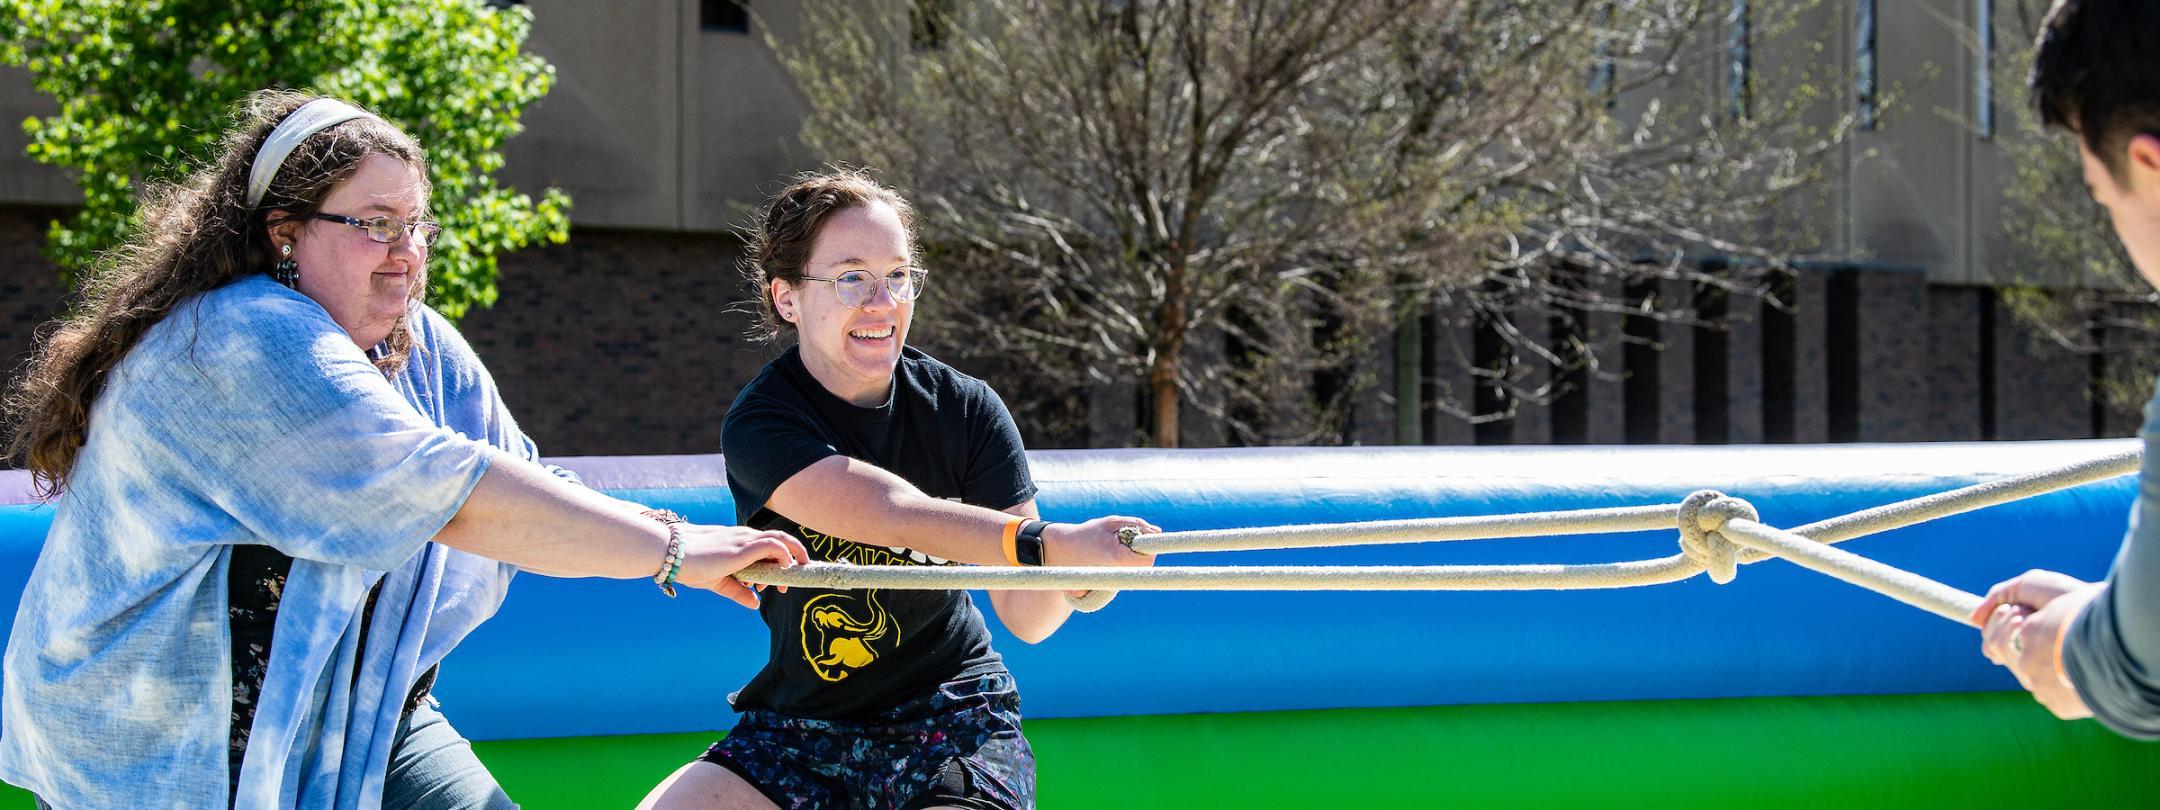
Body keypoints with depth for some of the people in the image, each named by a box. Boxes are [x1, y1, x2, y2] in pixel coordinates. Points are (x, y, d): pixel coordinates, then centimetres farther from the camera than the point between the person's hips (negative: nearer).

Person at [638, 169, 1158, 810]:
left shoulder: (966, 410, -5)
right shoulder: (759, 427, -13)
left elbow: (1023, 617, -9)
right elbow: (888, 511, -31)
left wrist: (1066, 578, -33)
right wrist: (1048, 544, -43)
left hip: (950, 725, 0)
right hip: (800, 728, 0)